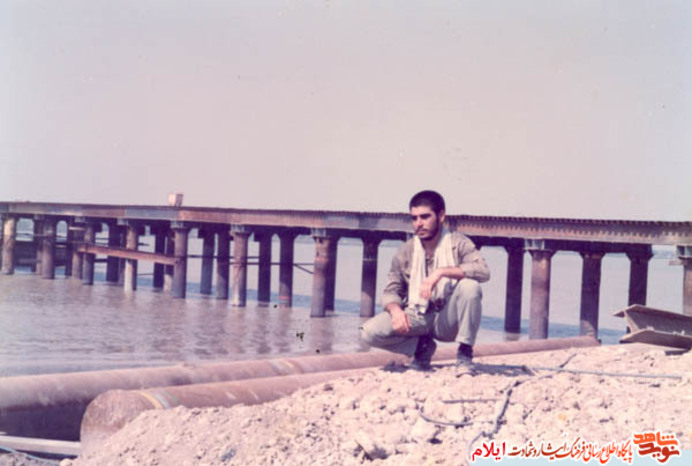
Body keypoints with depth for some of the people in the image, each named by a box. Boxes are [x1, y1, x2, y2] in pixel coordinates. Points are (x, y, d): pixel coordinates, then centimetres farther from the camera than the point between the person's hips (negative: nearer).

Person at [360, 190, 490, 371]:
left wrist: (442, 272, -34)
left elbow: (483, 271, -23)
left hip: (449, 319, -2)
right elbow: (391, 290, 3)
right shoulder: (405, 252, 2)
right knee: (369, 332, -22)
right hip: (417, 319, 2)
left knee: (470, 286, -33)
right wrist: (396, 310, -21)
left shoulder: (457, 243, -6)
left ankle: (465, 353, -14)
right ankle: (422, 346, 4)